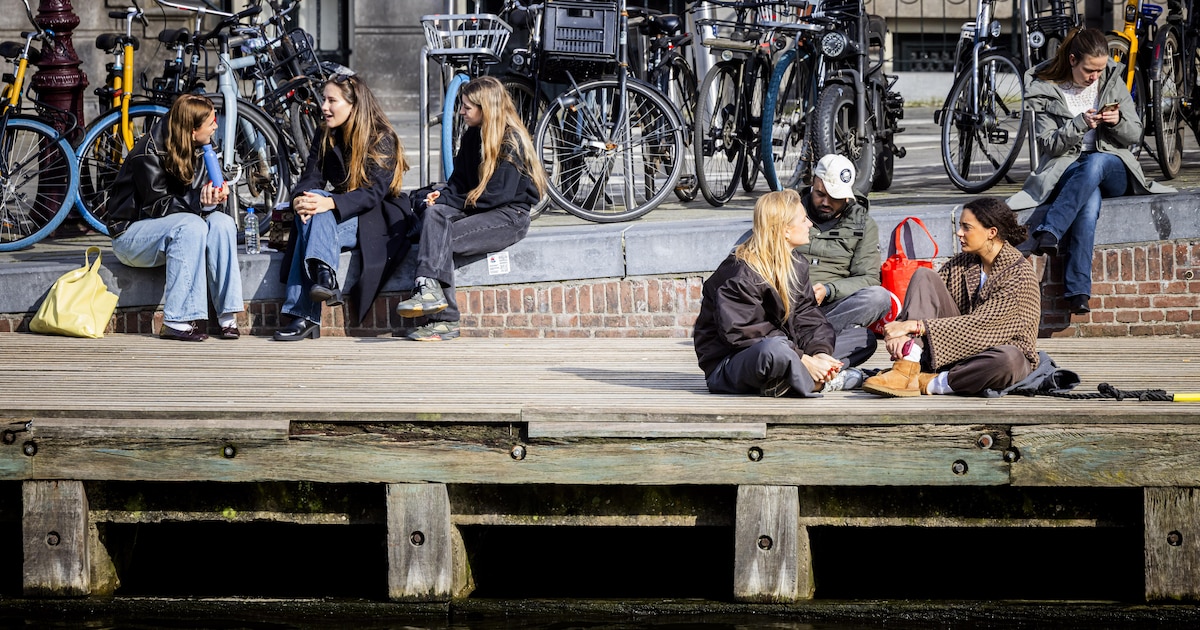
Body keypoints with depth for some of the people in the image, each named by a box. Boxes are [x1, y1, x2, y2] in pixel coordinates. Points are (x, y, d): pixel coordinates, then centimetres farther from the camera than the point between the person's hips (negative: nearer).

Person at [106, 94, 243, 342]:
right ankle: (176, 322, -36)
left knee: (222, 223, -20)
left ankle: (227, 316, -23)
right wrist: (198, 202, -33)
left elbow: (197, 198, 5)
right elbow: (157, 206, -21)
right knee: (190, 226, -34)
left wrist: (214, 198, -19)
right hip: (131, 233, -7)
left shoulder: (196, 151, 3)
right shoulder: (150, 153, -19)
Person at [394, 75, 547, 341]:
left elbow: (499, 194, -17)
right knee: (434, 213, -26)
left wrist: (453, 201, -13)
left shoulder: (511, 141, -10)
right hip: (477, 210, 7)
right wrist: (443, 196, -5)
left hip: (509, 216, -7)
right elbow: (459, 182, 18)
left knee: (443, 240, -29)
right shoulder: (471, 137, 15)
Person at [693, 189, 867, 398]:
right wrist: (802, 360, -28)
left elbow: (806, 315, 3)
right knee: (775, 350, -43)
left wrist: (820, 352, -18)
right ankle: (816, 383, -13)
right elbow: (743, 334, -24)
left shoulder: (797, 264, 8)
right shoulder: (741, 275, -19)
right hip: (727, 364, -8)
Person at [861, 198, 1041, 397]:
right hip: (958, 351, 5)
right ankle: (906, 371, -28)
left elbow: (979, 323, -23)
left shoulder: (1021, 274, -16)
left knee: (1008, 359, -43)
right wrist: (900, 331, -24)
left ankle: (930, 384, -26)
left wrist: (914, 326, -27)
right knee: (924, 276, -10)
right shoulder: (962, 263, 5)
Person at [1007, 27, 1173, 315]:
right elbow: (1048, 145, -3)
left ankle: (1048, 232, -50)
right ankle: (1078, 289, -49)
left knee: (1095, 163, -39)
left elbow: (1134, 135, 11)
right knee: (1090, 200, -39)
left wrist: (1118, 122, -12)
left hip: (1113, 167, 2)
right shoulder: (1044, 91, 1)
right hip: (1066, 169, -2)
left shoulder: (1113, 81, 8)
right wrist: (1080, 124, -18)